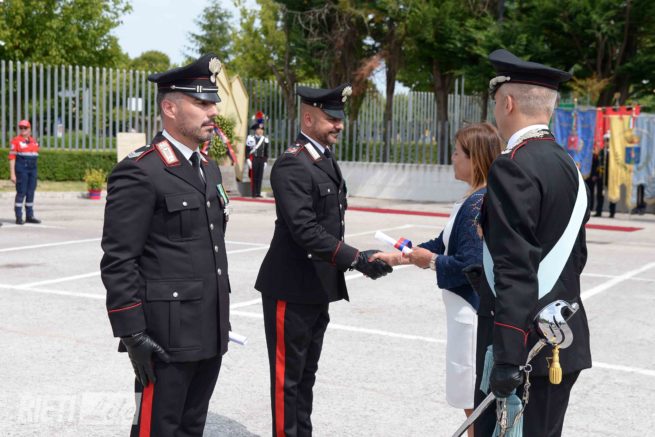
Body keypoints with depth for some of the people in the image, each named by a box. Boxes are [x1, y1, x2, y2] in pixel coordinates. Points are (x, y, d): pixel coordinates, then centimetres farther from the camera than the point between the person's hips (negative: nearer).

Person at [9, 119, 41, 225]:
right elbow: (12, 158, -8)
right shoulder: (16, 141, -5)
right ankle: (19, 218, -2)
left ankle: (29, 216, 13)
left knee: (31, 193, 7)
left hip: (32, 169, 6)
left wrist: (34, 172, 14)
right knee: (21, 193, -6)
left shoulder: (33, 141, 13)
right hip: (21, 168, -6)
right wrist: (12, 174, -14)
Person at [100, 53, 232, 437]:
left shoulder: (209, 168, 13)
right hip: (167, 334, -8)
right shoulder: (139, 173, -14)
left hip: (209, 331, 8)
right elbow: (118, 262, -16)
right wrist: (132, 334, -18)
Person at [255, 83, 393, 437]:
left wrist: (349, 259, 11)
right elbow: (305, 230, -26)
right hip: (292, 287, -9)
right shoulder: (292, 165, -18)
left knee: (306, 372, 18)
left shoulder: (326, 161, 12)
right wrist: (356, 259, -27)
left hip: (317, 285, 9)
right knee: (288, 374, 2)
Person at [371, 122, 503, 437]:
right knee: (477, 402, 20)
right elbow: (444, 243, 15)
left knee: (476, 404, 3)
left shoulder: (479, 203, -21)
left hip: (473, 313, -10)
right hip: (469, 309, 10)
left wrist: (433, 262, -9)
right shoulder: (476, 199, 9)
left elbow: (471, 265, -25)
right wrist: (398, 256, 11)